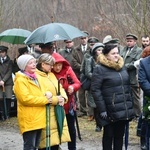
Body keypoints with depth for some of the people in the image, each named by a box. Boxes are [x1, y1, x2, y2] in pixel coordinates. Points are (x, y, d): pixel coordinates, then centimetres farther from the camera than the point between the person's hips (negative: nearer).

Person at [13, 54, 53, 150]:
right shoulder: (20, 80, -10)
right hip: (29, 119, -8)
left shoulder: (36, 78, 18)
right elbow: (26, 98, -20)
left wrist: (47, 94, -3)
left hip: (39, 118, 8)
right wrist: (45, 100, -15)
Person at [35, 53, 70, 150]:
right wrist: (56, 100, -17)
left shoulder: (51, 75, 16)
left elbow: (60, 88, 14)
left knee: (55, 141, 11)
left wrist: (63, 98, -8)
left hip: (57, 113, 8)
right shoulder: (36, 76, -12)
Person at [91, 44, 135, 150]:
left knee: (120, 135, 13)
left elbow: (128, 86, 17)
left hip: (124, 110, 6)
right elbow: (95, 90, -13)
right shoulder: (99, 69, -9)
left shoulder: (121, 66, 12)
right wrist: (102, 110, -16)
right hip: (110, 111, -6)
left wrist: (130, 105, 11)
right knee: (108, 135, 6)